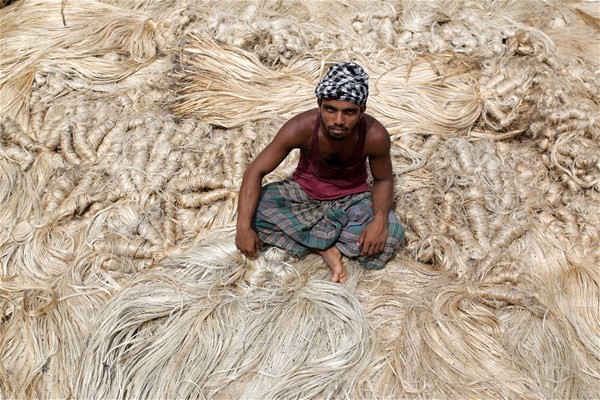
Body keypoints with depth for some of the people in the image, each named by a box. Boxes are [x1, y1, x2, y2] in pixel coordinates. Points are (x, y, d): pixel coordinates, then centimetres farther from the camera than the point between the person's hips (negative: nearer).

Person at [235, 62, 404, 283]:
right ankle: (327, 248, -19)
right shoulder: (302, 127, -29)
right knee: (255, 208, -27)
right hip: (304, 191, 0)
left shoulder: (375, 136, -27)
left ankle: (317, 237, -14)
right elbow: (256, 171, -23)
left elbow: (383, 179, -8)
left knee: (392, 231, -27)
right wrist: (243, 227, -33)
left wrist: (379, 221, -28)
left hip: (352, 197, 0)